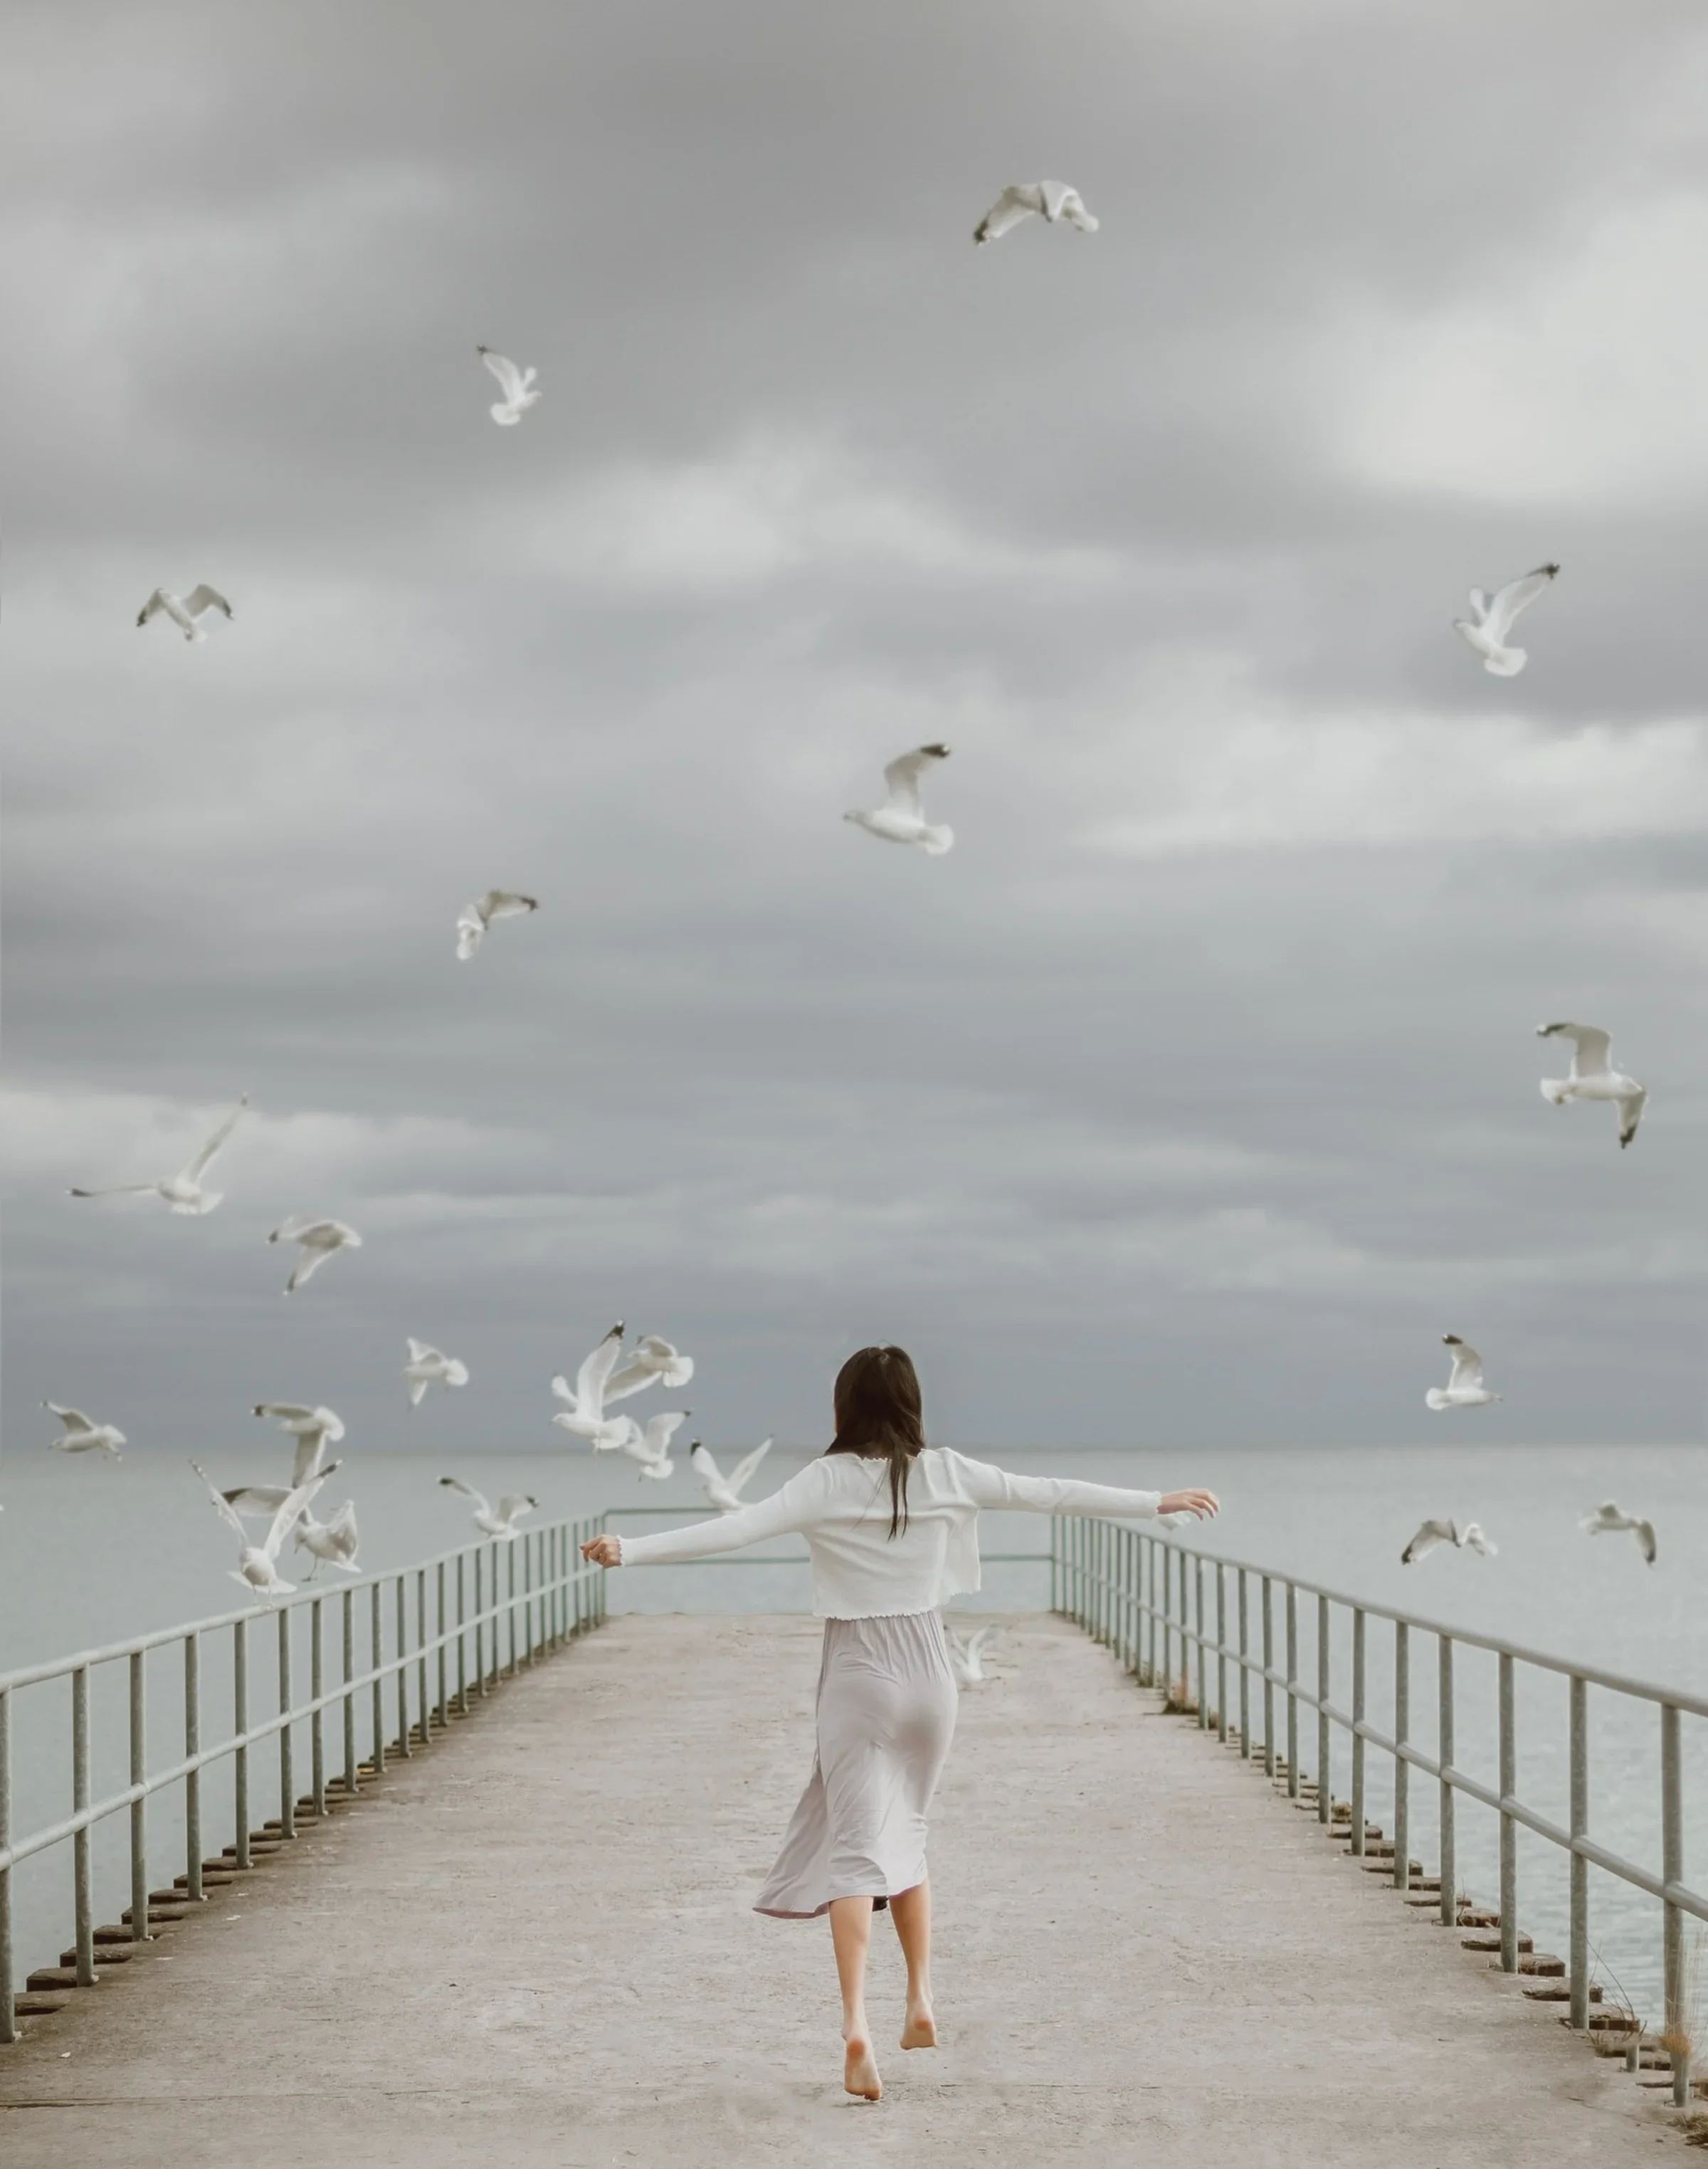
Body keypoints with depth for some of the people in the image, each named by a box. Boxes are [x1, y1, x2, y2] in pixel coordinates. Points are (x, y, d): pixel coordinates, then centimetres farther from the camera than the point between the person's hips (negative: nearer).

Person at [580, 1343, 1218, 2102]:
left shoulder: (827, 1481, -10)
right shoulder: (946, 1473, -1)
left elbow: (736, 1529, -21)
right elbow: (1052, 1493, 4)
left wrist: (630, 1550, -25)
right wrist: (1158, 1503, 14)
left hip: (859, 1676, -3)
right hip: (928, 1669, 3)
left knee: (856, 1848, -8)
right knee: (904, 1834, 23)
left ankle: (856, 2024, -25)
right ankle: (920, 2004, 26)